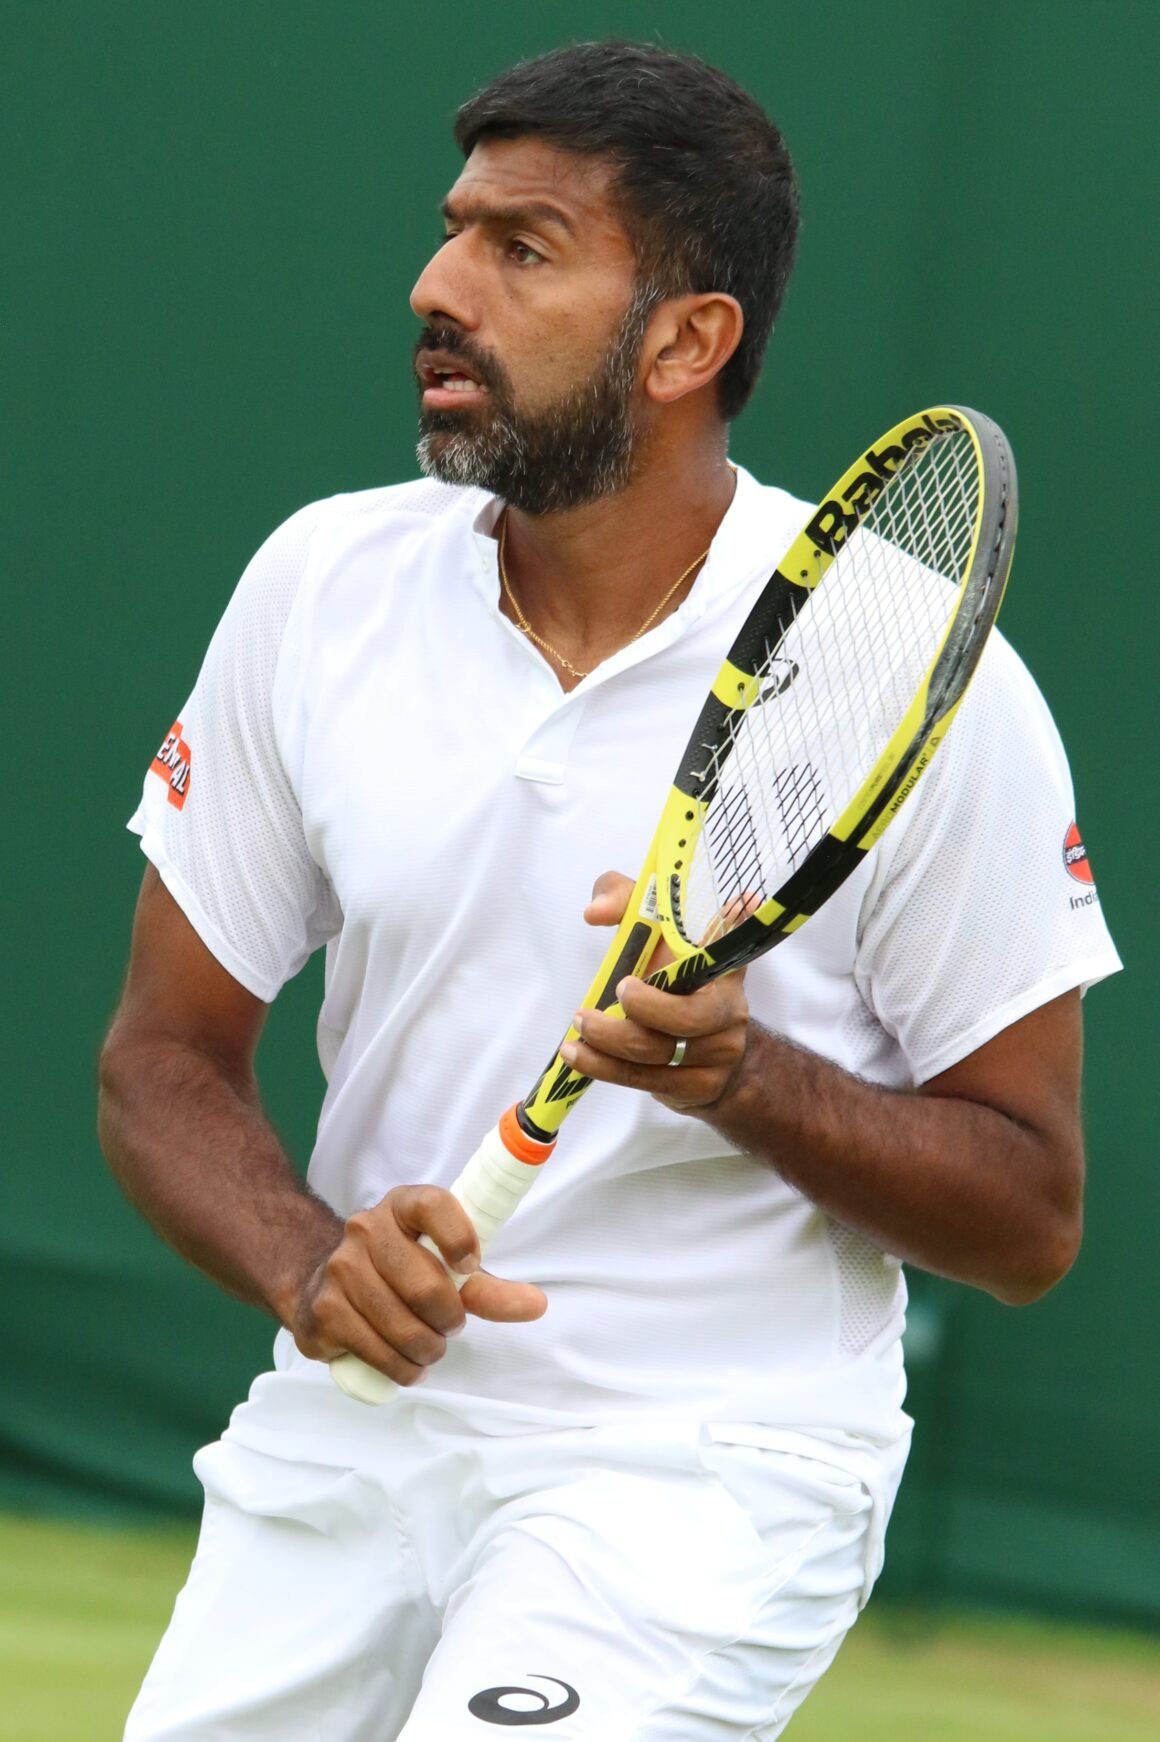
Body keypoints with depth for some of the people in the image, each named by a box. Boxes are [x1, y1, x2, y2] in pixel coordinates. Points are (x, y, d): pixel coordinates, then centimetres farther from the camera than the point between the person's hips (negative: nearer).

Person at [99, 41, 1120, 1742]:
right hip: (346, 1432, 5)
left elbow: (1030, 1218, -7)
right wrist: (313, 1267, -16)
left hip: (706, 1466, -4)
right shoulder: (323, 587, 0)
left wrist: (745, 1077, -25)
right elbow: (167, 1056, 5)